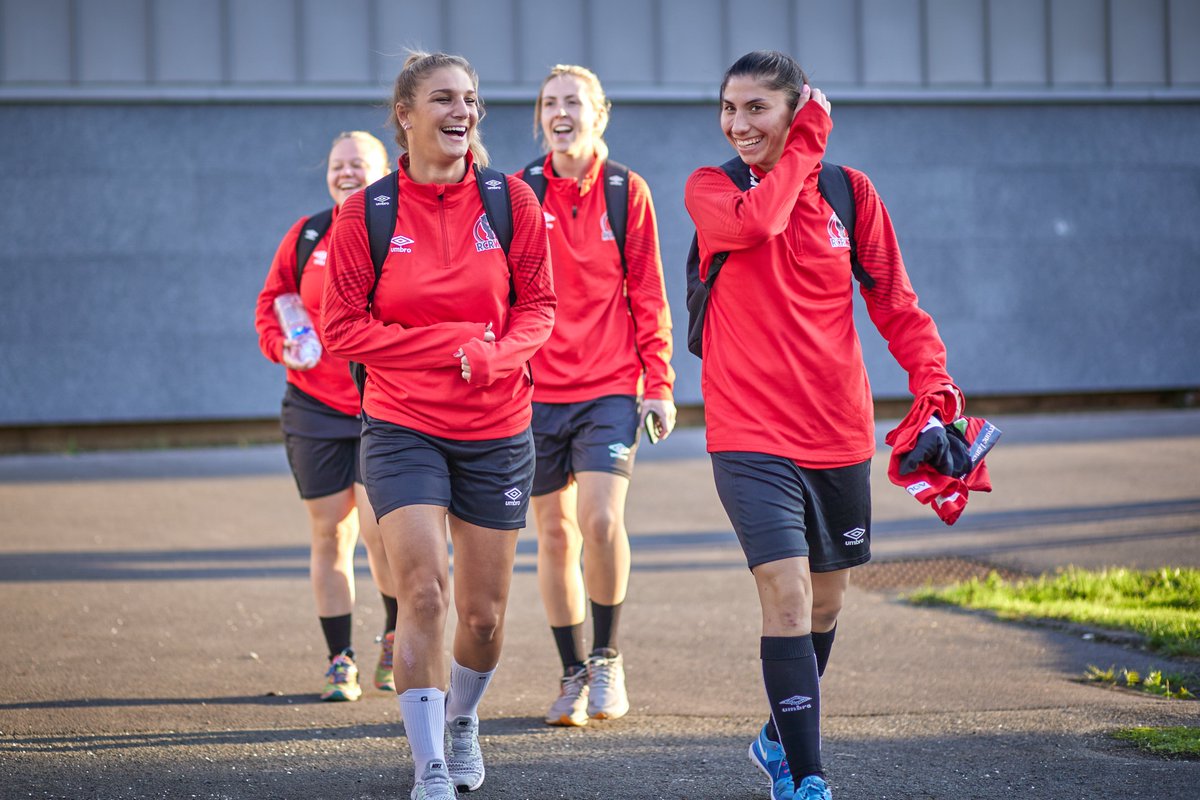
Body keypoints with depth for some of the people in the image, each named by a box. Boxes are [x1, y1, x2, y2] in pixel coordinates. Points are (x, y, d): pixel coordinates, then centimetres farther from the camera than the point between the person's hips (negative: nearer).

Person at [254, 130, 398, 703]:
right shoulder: (306, 236, 9)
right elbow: (271, 304, 13)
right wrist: (284, 345, -6)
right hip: (315, 404, 3)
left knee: (379, 527, -12)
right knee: (329, 533, 5)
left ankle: (397, 637, 14)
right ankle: (340, 661, 14)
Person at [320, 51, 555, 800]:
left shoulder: (511, 200, -3)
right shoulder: (366, 213, -7)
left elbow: (539, 305, 3)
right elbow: (343, 326, -6)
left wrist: (496, 354, -18)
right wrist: (449, 346, -16)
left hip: (497, 431, 2)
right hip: (404, 428, -2)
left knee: (485, 613, 9)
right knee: (424, 592, -17)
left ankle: (462, 722, 39)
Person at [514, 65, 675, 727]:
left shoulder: (628, 193, 2)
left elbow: (647, 295, 4)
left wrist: (658, 384, 0)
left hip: (609, 387, -1)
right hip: (537, 389, 1)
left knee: (602, 521, -17)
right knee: (555, 533, 5)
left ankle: (607, 656, 3)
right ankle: (573, 674, 17)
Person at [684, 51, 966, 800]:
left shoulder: (850, 191, 3)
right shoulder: (710, 188, -2)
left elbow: (894, 300, 6)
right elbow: (752, 224, -26)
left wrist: (933, 377, -10)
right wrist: (801, 154, -12)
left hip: (840, 433, 4)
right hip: (751, 435, -4)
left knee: (826, 599, 17)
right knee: (786, 594, -18)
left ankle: (782, 739, 40)